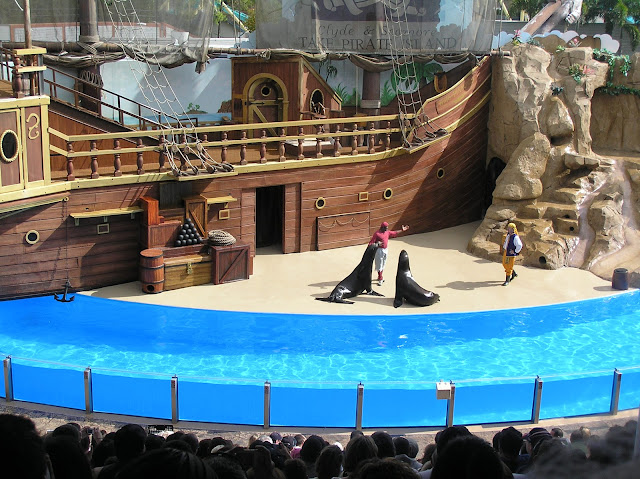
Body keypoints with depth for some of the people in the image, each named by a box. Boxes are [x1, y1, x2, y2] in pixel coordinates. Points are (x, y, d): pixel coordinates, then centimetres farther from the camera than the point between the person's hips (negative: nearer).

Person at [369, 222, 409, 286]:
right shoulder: (377, 234, -18)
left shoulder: (387, 232, 4)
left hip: (385, 250, 8)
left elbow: (395, 233, 20)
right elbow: (371, 243, -18)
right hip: (379, 250, -8)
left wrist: (402, 230, 16)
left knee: (383, 264, 17)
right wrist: (377, 244, -36)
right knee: (379, 265, 0)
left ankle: (380, 277, 33)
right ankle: (380, 279, 7)